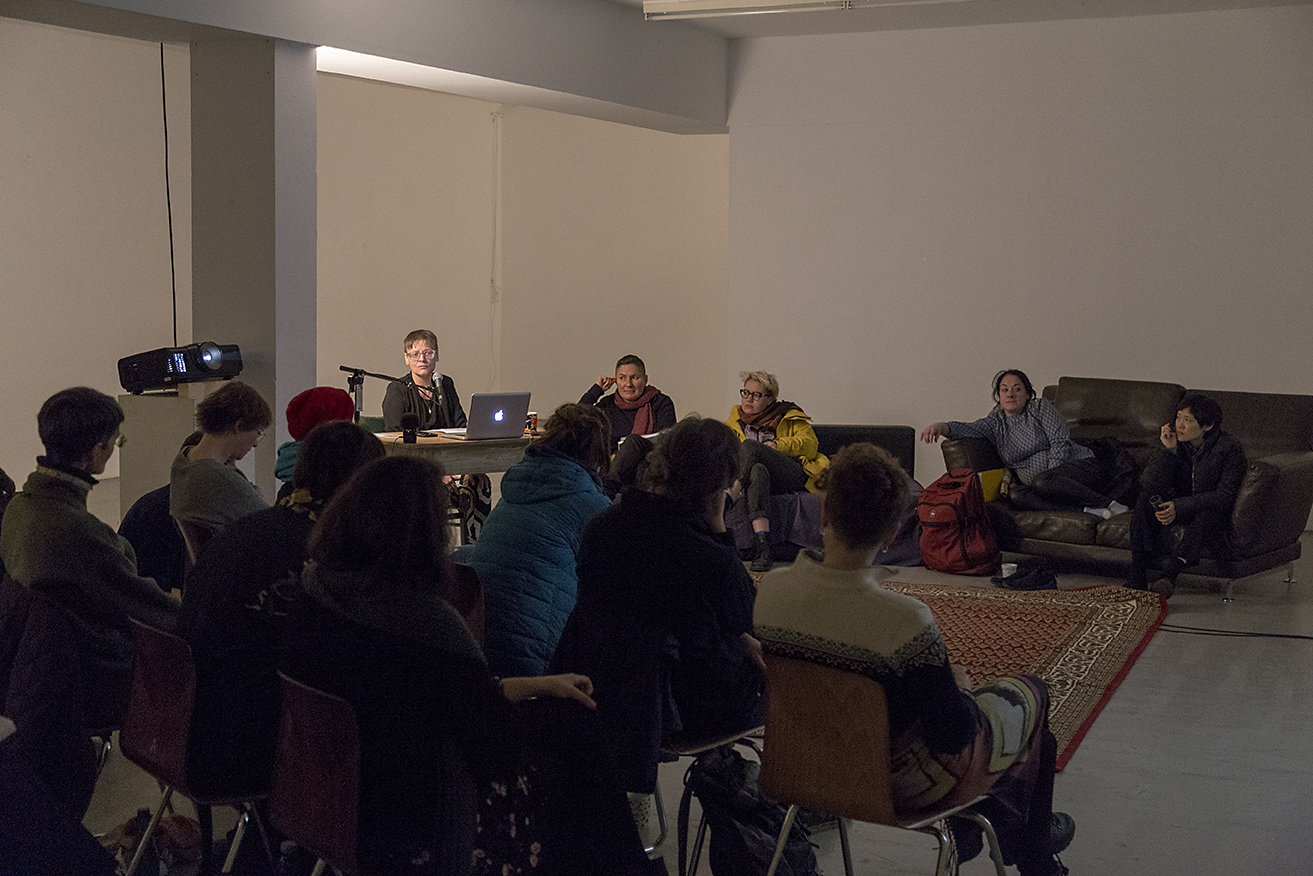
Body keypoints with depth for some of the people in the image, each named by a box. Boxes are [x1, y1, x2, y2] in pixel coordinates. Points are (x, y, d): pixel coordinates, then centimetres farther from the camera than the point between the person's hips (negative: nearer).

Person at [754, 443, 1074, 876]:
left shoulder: (770, 589, -19)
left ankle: (969, 828, 46)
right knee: (1030, 694, 21)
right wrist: (961, 686, -1)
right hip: (900, 783, -5)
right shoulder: (904, 621, -35)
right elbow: (954, 736, -24)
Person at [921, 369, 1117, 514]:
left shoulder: (1040, 407, 4)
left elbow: (1060, 443, -6)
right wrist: (942, 427, -28)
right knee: (1015, 495, -29)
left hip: (1083, 467, -4)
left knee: (1043, 481, -36)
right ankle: (1091, 509, -37)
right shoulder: (995, 423, 13)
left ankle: (1108, 505, -29)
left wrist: (1049, 479, -18)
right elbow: (968, 429, -6)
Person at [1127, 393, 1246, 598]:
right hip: (1179, 507, 4)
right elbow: (1150, 484, -12)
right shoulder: (1175, 441, -5)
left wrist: (1180, 507, -31)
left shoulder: (1229, 448, -16)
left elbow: (1225, 496, -23)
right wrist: (1169, 451, -26)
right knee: (1147, 499, -25)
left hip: (1212, 511, -4)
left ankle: (1171, 568, -47)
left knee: (1208, 516, -39)